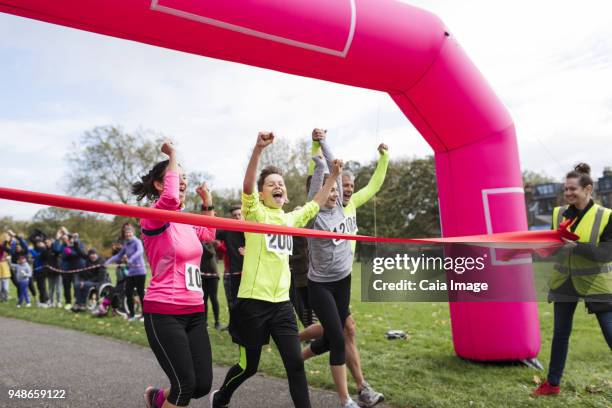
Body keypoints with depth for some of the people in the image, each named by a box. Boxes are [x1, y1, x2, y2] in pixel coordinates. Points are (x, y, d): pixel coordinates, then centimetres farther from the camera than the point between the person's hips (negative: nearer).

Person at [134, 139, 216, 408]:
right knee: (185, 385, -8)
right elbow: (171, 198, -34)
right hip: (164, 314, -7)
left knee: (203, 385, 8)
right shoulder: (153, 217, -11)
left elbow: (209, 234, 33)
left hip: (194, 312, 8)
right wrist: (173, 157, -21)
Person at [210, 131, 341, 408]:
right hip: (253, 301, -5)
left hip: (281, 302, 5)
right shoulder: (255, 213, -6)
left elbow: (316, 203, 24)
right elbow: (247, 185, -25)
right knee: (248, 366, 11)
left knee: (295, 363, 2)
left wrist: (334, 176, 16)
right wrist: (258, 148, -37)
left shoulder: (291, 218, 11)